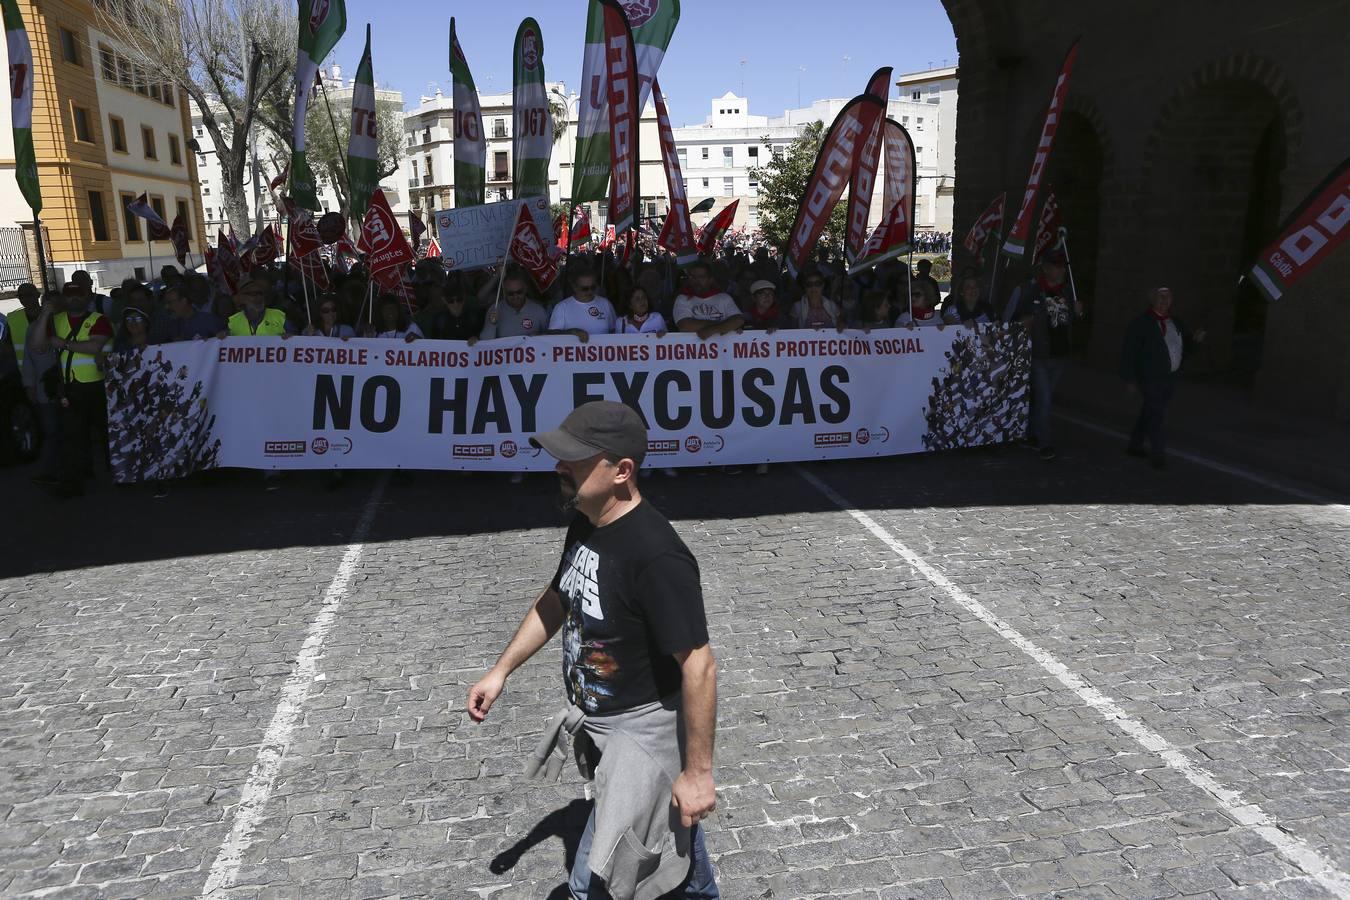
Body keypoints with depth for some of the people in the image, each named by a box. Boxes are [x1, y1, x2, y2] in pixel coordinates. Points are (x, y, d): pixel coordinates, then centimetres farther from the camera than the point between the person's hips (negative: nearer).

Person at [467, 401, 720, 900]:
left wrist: (698, 771, -21)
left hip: (642, 733, -8)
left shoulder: (657, 556, -32)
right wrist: (502, 669, 13)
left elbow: (699, 667, -27)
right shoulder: (586, 523, -5)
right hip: (597, 719, 8)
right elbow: (556, 599, 13)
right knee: (669, 819, 30)